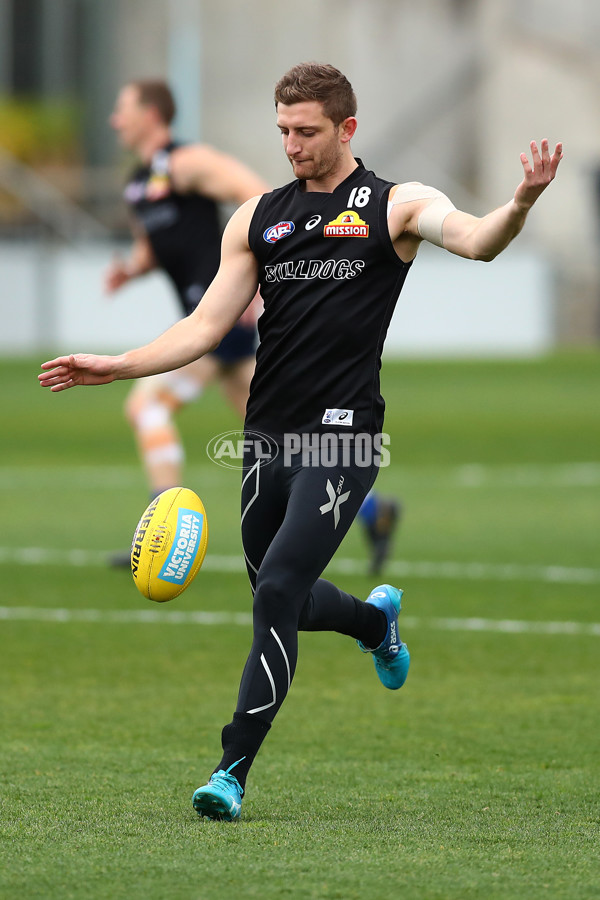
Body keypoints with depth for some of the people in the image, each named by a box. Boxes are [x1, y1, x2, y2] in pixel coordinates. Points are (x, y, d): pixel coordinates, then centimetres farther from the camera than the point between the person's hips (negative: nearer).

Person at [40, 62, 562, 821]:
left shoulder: (395, 206, 0)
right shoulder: (257, 218, 13)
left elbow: (474, 241, -18)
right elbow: (207, 327, 12)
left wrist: (521, 204, -39)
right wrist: (118, 366, 1)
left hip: (343, 434, -6)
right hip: (269, 436, 6)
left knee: (279, 591, -17)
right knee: (280, 601, 17)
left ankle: (233, 770, -13)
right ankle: (377, 618, 51)